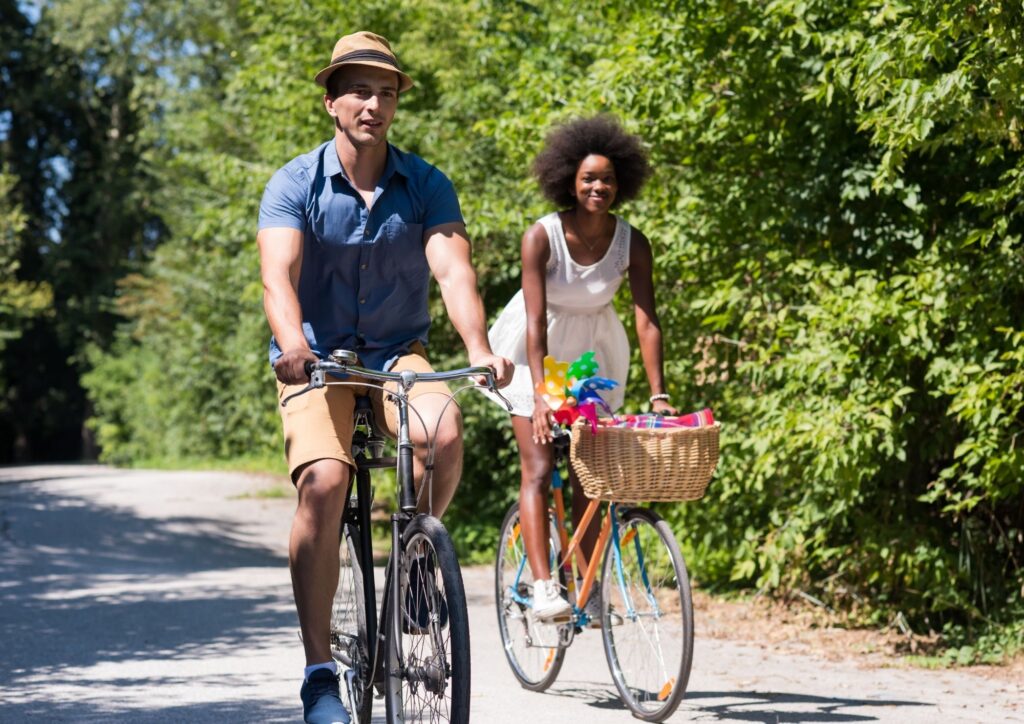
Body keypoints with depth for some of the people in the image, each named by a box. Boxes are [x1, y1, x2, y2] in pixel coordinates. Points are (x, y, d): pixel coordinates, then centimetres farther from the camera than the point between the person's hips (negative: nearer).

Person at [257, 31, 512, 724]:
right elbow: (278, 272, -23)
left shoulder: (427, 185, -3)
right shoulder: (296, 184, -8)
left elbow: (454, 270, -17)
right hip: (317, 356, -1)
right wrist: (291, 340, -44)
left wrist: (479, 348, -36)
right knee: (324, 483, -25)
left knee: (444, 434, -30)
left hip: (397, 350, 2)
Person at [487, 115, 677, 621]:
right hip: (537, 352, -3)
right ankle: (543, 586, -20)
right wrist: (541, 391, -39)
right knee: (539, 470, -13)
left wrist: (658, 395, -28)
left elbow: (647, 320, -20)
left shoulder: (632, 243, -17)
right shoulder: (542, 237, -25)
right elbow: (536, 321, -29)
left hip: (591, 353, 3)